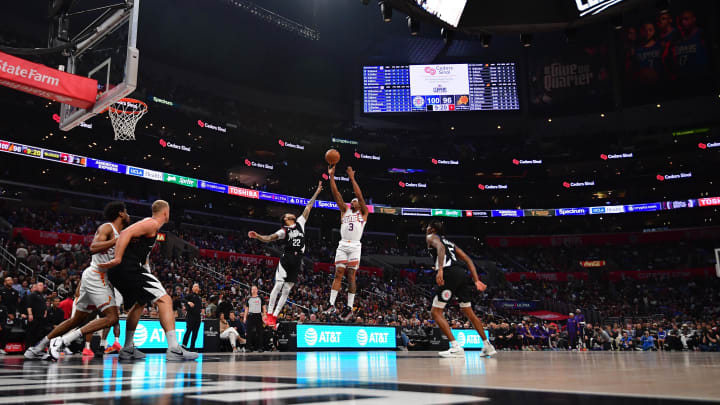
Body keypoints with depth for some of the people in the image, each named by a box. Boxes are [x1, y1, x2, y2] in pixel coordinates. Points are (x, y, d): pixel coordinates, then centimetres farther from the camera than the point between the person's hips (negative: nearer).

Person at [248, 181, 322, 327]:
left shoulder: (300, 223, 18)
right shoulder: (283, 231, 6)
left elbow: (308, 207, 22)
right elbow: (269, 238, -6)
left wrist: (317, 191, 26)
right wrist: (257, 236, -26)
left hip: (297, 260, 4)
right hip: (286, 258, -4)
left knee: (287, 289, 2)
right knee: (278, 284, -13)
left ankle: (275, 316, 5)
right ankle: (269, 314, -8)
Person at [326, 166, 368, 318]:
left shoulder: (363, 213, 9)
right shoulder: (344, 211, 18)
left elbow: (359, 195, -5)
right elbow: (336, 194, 8)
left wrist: (352, 178, -10)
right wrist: (331, 176, -1)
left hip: (355, 247, -3)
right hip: (342, 245, 3)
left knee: (351, 276, -3)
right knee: (338, 274, -3)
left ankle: (350, 308, 0)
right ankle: (332, 304, -5)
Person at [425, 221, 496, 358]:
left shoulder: (431, 237, 11)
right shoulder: (450, 242, 31)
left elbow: (440, 247, -14)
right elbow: (468, 260, 21)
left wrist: (440, 269, -27)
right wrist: (476, 281, 15)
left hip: (449, 274, -7)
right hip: (462, 274, 8)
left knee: (436, 312, 0)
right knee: (469, 312, 21)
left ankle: (456, 347, -12)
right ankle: (487, 346, 24)